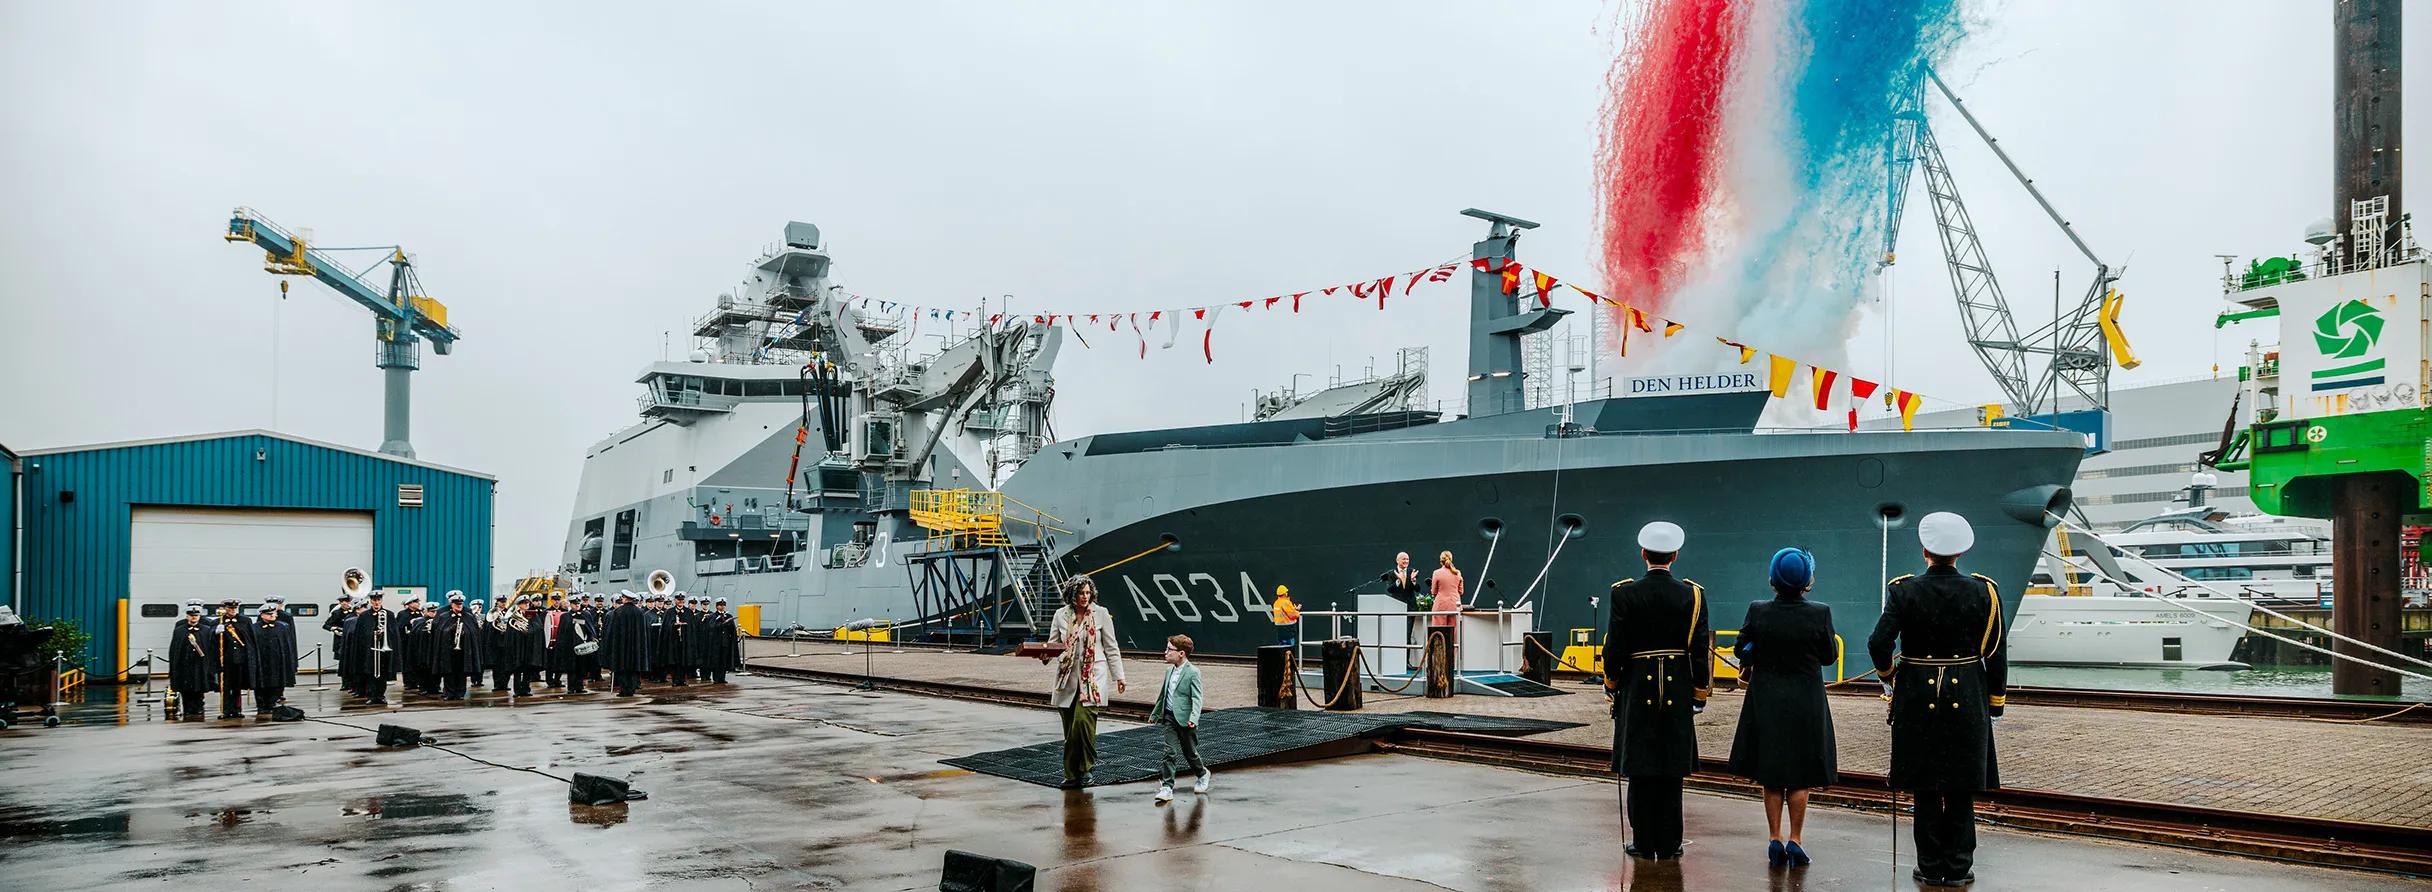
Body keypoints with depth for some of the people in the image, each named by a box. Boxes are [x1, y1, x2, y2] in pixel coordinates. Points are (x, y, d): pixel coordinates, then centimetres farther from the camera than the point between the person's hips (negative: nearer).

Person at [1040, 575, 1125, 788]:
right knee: (1070, 728, 4)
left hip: (1093, 676, -3)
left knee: (1083, 719, -19)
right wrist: (1044, 655, -11)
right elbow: (1053, 643, 11)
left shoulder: (1100, 614, 0)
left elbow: (1111, 648, 6)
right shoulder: (1061, 615, 4)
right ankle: (1072, 775, 13)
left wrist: (1118, 676, 7)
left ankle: (1086, 766, -1)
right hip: (1068, 676, 3)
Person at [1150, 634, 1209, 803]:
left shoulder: (1192, 672, -12)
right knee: (1169, 752, -2)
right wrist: (1155, 714, 28)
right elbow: (1163, 694, 22)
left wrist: (1193, 718, -30)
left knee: (1190, 752, 10)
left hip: (1185, 720, -5)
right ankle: (1167, 787, -1)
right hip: (1169, 717, 5)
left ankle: (1203, 774, 36)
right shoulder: (1170, 670, 10)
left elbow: (1196, 698, -18)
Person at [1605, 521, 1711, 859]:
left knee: (1640, 767, 5)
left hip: (1637, 690, -1)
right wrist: (1700, 694, 7)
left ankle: (1644, 843, 9)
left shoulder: (1624, 594, -8)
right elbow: (1701, 650, -2)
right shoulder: (1693, 594, -4)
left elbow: (1614, 648, -6)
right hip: (1678, 691, 1)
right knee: (1672, 768, 8)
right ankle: (1669, 844, 12)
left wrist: (1611, 685, 9)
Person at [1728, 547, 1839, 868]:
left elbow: (1741, 651, -3)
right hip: (1806, 702, -1)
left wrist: (1751, 667, 18)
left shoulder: (1758, 611, -12)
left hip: (1766, 700, 1)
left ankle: (1775, 840, 13)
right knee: (1800, 776, 11)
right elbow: (1829, 656, -3)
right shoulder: (1820, 613, -13)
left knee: (1772, 777, 12)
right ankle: (1794, 841, 10)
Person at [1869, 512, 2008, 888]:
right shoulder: (1983, 591, -4)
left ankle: (1930, 868, 11)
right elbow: (1996, 655, -2)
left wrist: (1888, 678, 4)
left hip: (1918, 698, -1)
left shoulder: (1905, 591, -8)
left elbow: (1879, 644, -15)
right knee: (1962, 788, 8)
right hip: (1968, 698, 1)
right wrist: (1995, 703, 7)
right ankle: (1958, 868, 12)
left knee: (1926, 788, 6)